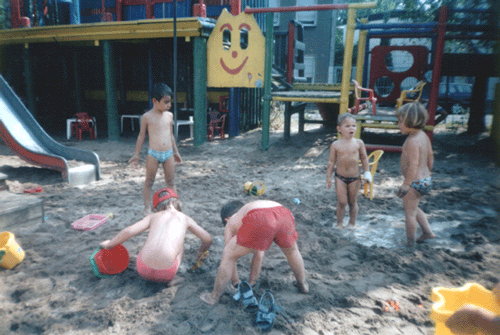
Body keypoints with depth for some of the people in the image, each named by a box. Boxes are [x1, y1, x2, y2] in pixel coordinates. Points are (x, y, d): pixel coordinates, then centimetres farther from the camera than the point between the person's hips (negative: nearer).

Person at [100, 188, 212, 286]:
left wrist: (109, 244, 21)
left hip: (143, 270, 2)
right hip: (165, 274, -2)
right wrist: (201, 253, 38)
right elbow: (208, 239, 17)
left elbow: (128, 231, 4)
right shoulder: (185, 219, 12)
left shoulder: (153, 217, 14)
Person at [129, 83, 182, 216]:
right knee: (149, 181, 7)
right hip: (153, 154, -3)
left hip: (168, 153, 3)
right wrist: (136, 154, 3)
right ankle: (147, 207, 19)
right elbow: (142, 136, 2)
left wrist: (175, 152, 20)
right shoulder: (147, 117, -6)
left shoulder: (169, 115, 5)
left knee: (171, 181, 10)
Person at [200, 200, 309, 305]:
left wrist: (237, 283, 50)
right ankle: (303, 284, 55)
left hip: (259, 221, -5)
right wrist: (252, 281, 58)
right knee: (292, 251, 37)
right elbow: (258, 255, 50)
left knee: (228, 256, 18)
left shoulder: (231, 223, 33)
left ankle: (214, 297, 28)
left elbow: (230, 257, 34)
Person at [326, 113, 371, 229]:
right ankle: (339, 223, 18)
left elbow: (364, 158, 6)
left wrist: (367, 173, 2)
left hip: (355, 178, 1)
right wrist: (328, 178, 0)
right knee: (342, 202, 1)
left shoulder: (359, 143, -3)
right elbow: (331, 162, 0)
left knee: (353, 202, 13)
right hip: (340, 177, -1)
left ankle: (352, 223, 29)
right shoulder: (335, 145, -5)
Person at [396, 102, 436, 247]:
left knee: (409, 213, 5)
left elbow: (413, 165, -28)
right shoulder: (423, 136, 5)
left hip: (415, 182, -9)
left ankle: (410, 244, 17)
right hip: (426, 180, 9)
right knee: (414, 209, 27)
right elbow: (430, 157, 15)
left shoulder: (412, 141, -24)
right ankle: (427, 232, 34)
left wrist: (406, 184, -23)